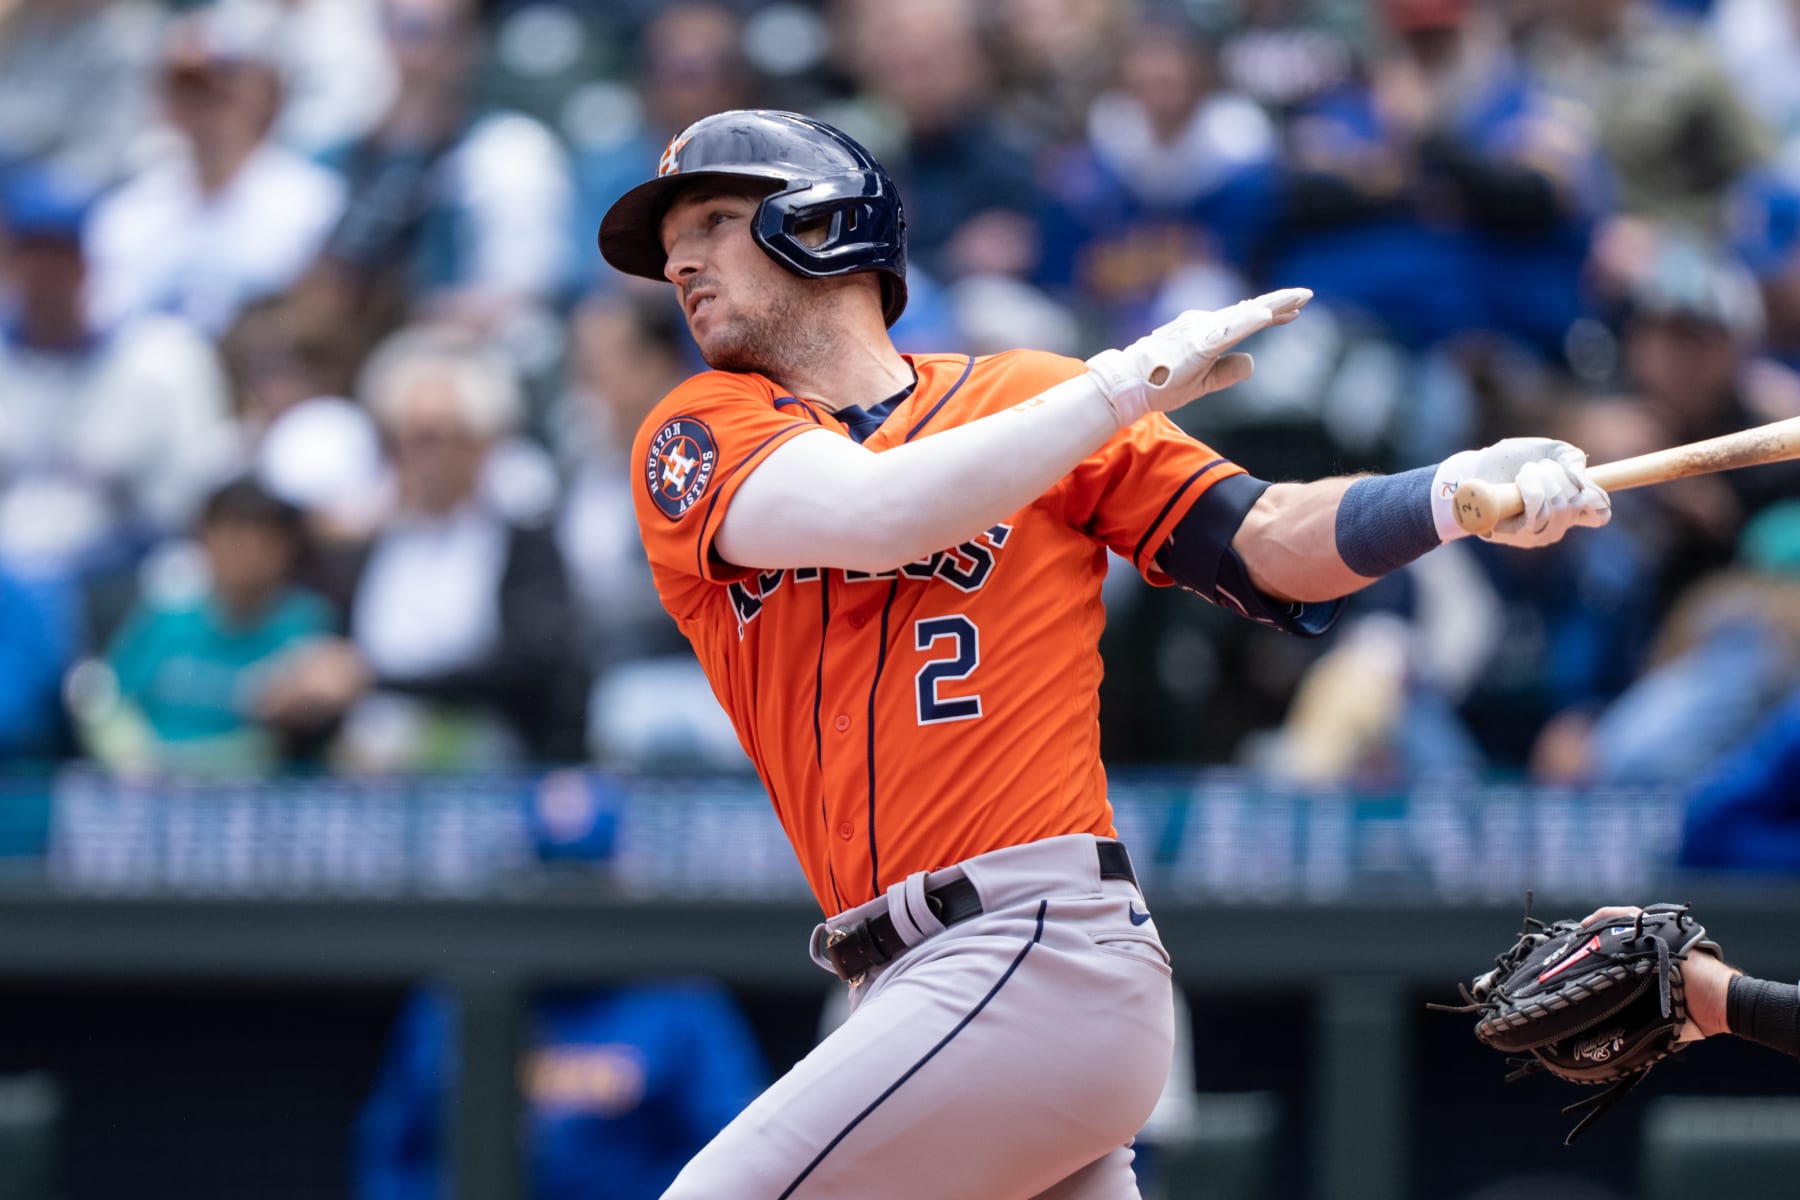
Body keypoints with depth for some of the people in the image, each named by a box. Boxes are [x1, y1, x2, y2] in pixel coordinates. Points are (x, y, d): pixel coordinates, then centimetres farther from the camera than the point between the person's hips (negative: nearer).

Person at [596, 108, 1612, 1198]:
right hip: (908, 985, 4)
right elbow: (873, 516, -10)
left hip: (1042, 954, -4)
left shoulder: (1021, 396, 8)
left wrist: (1458, 493, -14)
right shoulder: (695, 440, 10)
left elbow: (1271, 548, 3)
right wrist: (1130, 382, -8)